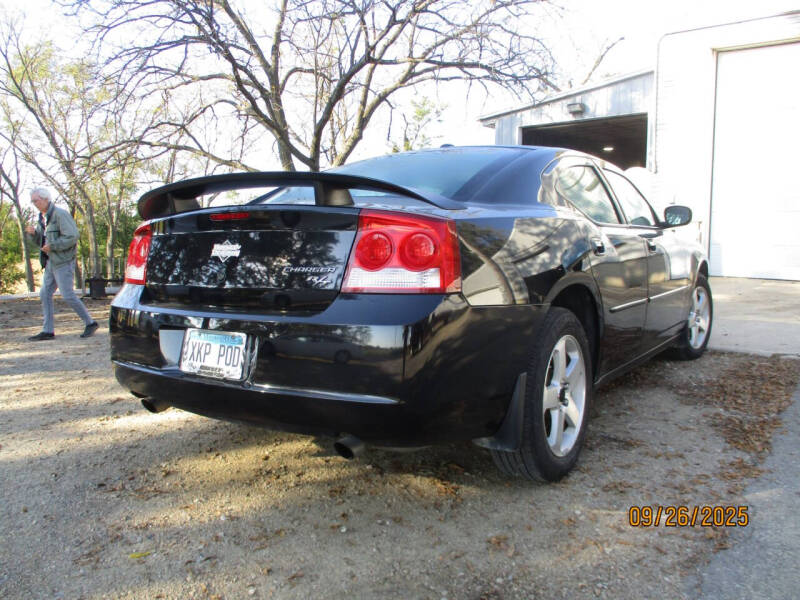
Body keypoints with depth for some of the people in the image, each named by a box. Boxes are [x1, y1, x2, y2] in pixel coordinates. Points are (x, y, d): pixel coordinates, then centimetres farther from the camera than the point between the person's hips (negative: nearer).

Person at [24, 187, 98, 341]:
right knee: (45, 294, 7)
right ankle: (48, 331, 11)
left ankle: (90, 323, 4)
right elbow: (41, 241, 22)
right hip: (50, 262, 9)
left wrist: (52, 246, -19)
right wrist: (34, 233, 2)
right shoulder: (43, 217, 16)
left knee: (68, 295, -8)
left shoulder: (60, 214, -12)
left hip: (63, 262, -9)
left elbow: (72, 237, -21)